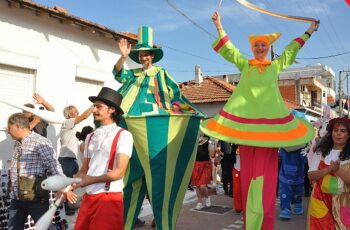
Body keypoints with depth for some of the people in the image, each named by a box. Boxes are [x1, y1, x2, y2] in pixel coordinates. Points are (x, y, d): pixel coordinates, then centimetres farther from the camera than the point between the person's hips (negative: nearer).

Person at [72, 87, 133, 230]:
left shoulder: (123, 135, -6)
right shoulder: (91, 136, 12)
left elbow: (119, 172, -14)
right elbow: (84, 170, 14)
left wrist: (92, 179, -21)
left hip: (109, 198, -5)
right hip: (88, 196, 6)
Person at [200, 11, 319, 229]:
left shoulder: (276, 66, 15)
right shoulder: (244, 64, 13)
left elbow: (291, 50, 23)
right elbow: (229, 49, 9)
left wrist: (308, 32, 26)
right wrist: (219, 27, 3)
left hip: (270, 123, 0)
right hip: (245, 122, 0)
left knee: (266, 172, -3)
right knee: (248, 171, 2)